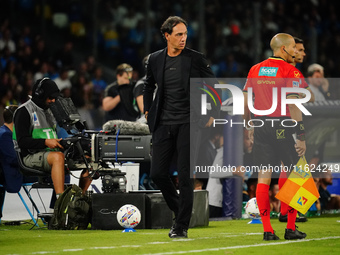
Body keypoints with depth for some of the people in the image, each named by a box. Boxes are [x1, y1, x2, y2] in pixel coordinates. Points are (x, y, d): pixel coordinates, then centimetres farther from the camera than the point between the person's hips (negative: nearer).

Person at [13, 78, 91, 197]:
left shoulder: (48, 111, 23)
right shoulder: (24, 111, -4)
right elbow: (22, 141, -14)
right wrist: (46, 142, -24)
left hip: (51, 152, 8)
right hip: (30, 156, -8)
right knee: (58, 157, -40)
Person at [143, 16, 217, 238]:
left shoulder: (196, 59, -3)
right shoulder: (155, 59, 7)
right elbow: (149, 86, 24)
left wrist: (211, 115, 1)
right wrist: (148, 111, 16)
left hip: (188, 123, -4)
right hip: (163, 124, 4)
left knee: (185, 175, -6)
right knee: (158, 173, 1)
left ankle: (182, 226, 1)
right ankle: (179, 210, 24)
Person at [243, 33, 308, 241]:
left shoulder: (255, 70, 9)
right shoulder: (289, 71, -8)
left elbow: (246, 101, 10)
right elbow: (293, 105, -14)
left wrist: (247, 123, 22)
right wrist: (301, 137, -14)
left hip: (261, 128, 5)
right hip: (284, 127, -5)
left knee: (264, 177, 5)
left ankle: (267, 230, 3)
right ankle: (291, 228, 7)